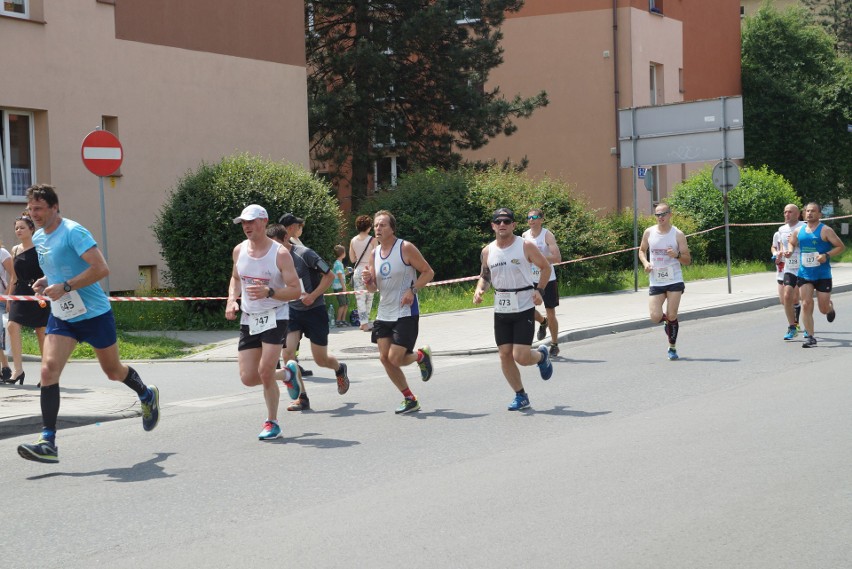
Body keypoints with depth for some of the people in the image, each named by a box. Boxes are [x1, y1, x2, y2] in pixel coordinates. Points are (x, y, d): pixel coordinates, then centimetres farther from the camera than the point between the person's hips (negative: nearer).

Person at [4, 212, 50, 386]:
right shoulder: (15, 250, 12)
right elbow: (14, 277, 18)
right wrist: (9, 298, 17)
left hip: (38, 294, -4)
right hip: (20, 293, 4)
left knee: (41, 332, 2)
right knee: (12, 326, -17)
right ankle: (18, 369, -16)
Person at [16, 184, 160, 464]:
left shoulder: (73, 232, -18)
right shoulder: (38, 238, 7)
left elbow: (101, 268, -26)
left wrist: (65, 287, -28)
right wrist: (46, 282, 3)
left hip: (94, 314, -6)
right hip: (61, 317, 6)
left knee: (113, 371, 12)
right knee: (48, 369, -14)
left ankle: (147, 395, 46)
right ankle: (48, 442, -15)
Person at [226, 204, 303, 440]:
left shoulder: (280, 253, -12)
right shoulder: (239, 250, 4)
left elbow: (295, 290, -14)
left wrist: (268, 292, -30)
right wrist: (232, 300, 4)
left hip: (274, 317, -5)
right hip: (248, 320, 5)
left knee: (265, 371, -16)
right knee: (248, 377, 0)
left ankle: (272, 423, 4)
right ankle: (287, 374, 31)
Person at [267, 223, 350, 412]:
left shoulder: (304, 254, -17)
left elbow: (329, 275, -12)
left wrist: (312, 296, -19)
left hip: (314, 310, -5)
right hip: (291, 311, 5)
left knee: (321, 359, 2)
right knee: (287, 353, -14)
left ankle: (340, 369, 39)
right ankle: (302, 398, -3)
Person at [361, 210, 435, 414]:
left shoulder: (405, 248, -10)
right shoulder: (374, 254, 9)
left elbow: (428, 272, -6)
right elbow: (374, 288, 13)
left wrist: (412, 290, -19)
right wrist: (367, 280, -10)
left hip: (405, 313, -7)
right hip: (384, 313, 7)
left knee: (395, 358, -13)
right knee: (384, 358, 1)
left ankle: (422, 356, 20)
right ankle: (410, 399, 15)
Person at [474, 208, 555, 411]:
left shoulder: (526, 246, -7)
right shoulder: (487, 251, 4)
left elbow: (546, 267, 4)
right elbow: (485, 276, 18)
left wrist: (540, 290, -8)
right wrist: (479, 289, -3)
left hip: (524, 308, -4)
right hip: (501, 310, 4)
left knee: (521, 356, -10)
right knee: (505, 355, 2)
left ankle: (541, 355, 26)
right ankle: (520, 396, 18)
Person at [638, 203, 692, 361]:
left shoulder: (678, 235, -4)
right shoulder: (649, 233, 3)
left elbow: (688, 260, -1)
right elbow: (642, 250, 19)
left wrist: (677, 255, -22)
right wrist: (645, 263, -2)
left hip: (674, 281, -2)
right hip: (655, 281, 2)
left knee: (672, 315, -7)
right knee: (655, 317, -9)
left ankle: (672, 348, 11)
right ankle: (668, 321, 29)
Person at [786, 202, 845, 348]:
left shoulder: (825, 230, -7)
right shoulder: (799, 231, 7)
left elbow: (841, 247, -7)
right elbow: (791, 243, 25)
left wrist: (827, 255, -21)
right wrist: (790, 251, 2)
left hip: (823, 275, -3)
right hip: (804, 274, 3)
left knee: (824, 309, 1)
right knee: (806, 304, -9)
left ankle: (831, 307, 40)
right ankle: (810, 337, -5)